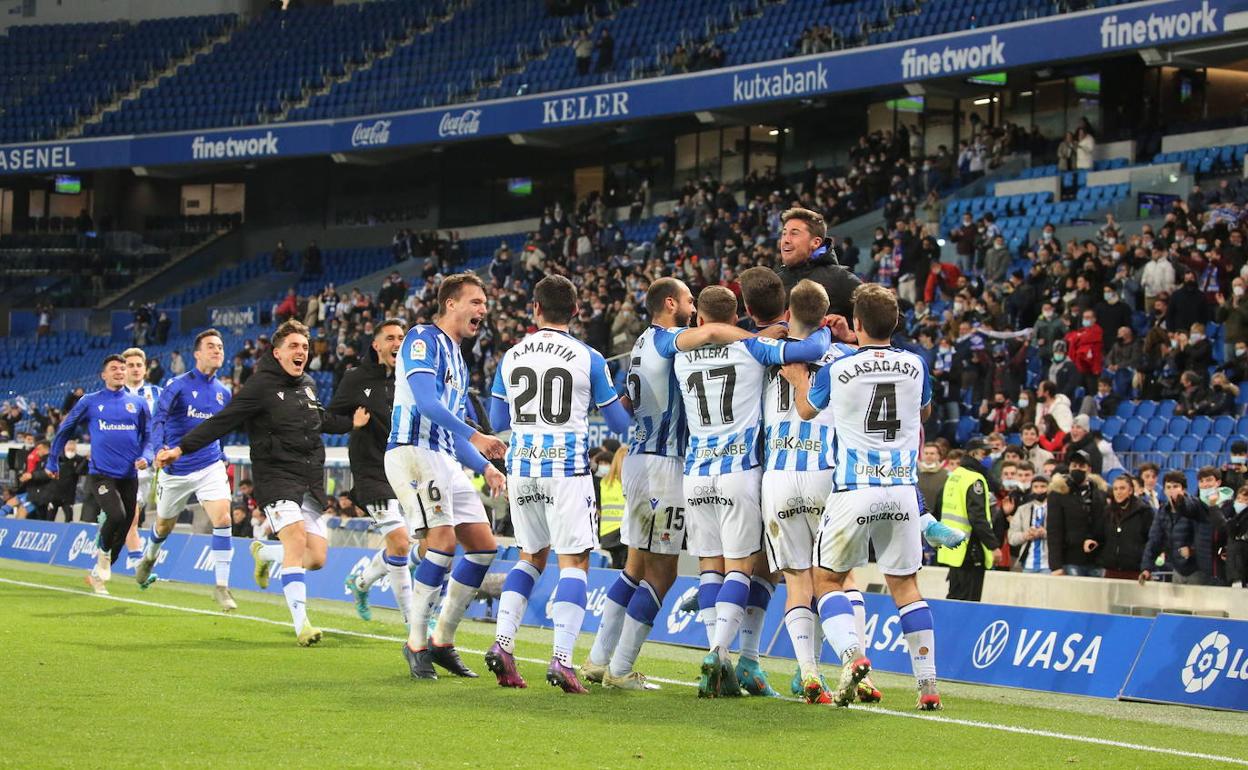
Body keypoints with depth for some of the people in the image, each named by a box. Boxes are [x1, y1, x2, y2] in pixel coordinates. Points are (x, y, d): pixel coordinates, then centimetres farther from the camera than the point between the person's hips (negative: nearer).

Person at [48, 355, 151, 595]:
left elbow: (150, 435, 16)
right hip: (100, 474, -4)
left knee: (123, 529, 4)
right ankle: (104, 559, 1)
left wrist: (145, 457, -4)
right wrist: (53, 462, 16)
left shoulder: (138, 403, 9)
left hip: (129, 476, 4)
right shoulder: (90, 402, 3)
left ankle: (98, 574, 22)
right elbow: (65, 429, 13)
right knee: (116, 515, -25)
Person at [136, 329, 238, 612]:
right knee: (164, 525, 16)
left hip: (210, 467, 2)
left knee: (223, 518, -19)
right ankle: (149, 558, 52)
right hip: (176, 469, -2)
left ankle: (221, 586, -13)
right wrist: (158, 449, -39)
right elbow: (158, 417, -23)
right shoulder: (180, 385, -11)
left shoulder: (223, 392, 5)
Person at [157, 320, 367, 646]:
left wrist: (350, 422, 20)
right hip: (276, 475, -7)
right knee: (296, 537, -24)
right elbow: (222, 422, -12)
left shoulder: (308, 384, 14)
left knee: (316, 557, 1)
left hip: (312, 480, 7)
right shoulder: (261, 386, -7)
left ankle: (263, 553, 32)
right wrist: (181, 448, -20)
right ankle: (301, 623, -26)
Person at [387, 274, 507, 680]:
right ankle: (416, 643, -11)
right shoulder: (423, 339, -5)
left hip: (446, 460, 10)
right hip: (413, 452, -10)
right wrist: (475, 436, -28)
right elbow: (424, 401, -20)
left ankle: (442, 641, 13)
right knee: (443, 540, -21)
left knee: (483, 547, 5)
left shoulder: (457, 359, 24)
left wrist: (485, 466, 16)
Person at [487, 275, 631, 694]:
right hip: (567, 468, -4)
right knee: (574, 562, 0)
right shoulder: (588, 359, -4)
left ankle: (502, 642, 6)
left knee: (531, 556, 19)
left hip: (521, 467, 4)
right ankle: (562, 658, -13)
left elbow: (497, 422, 15)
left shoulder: (511, 357, 5)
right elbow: (619, 423, 3)